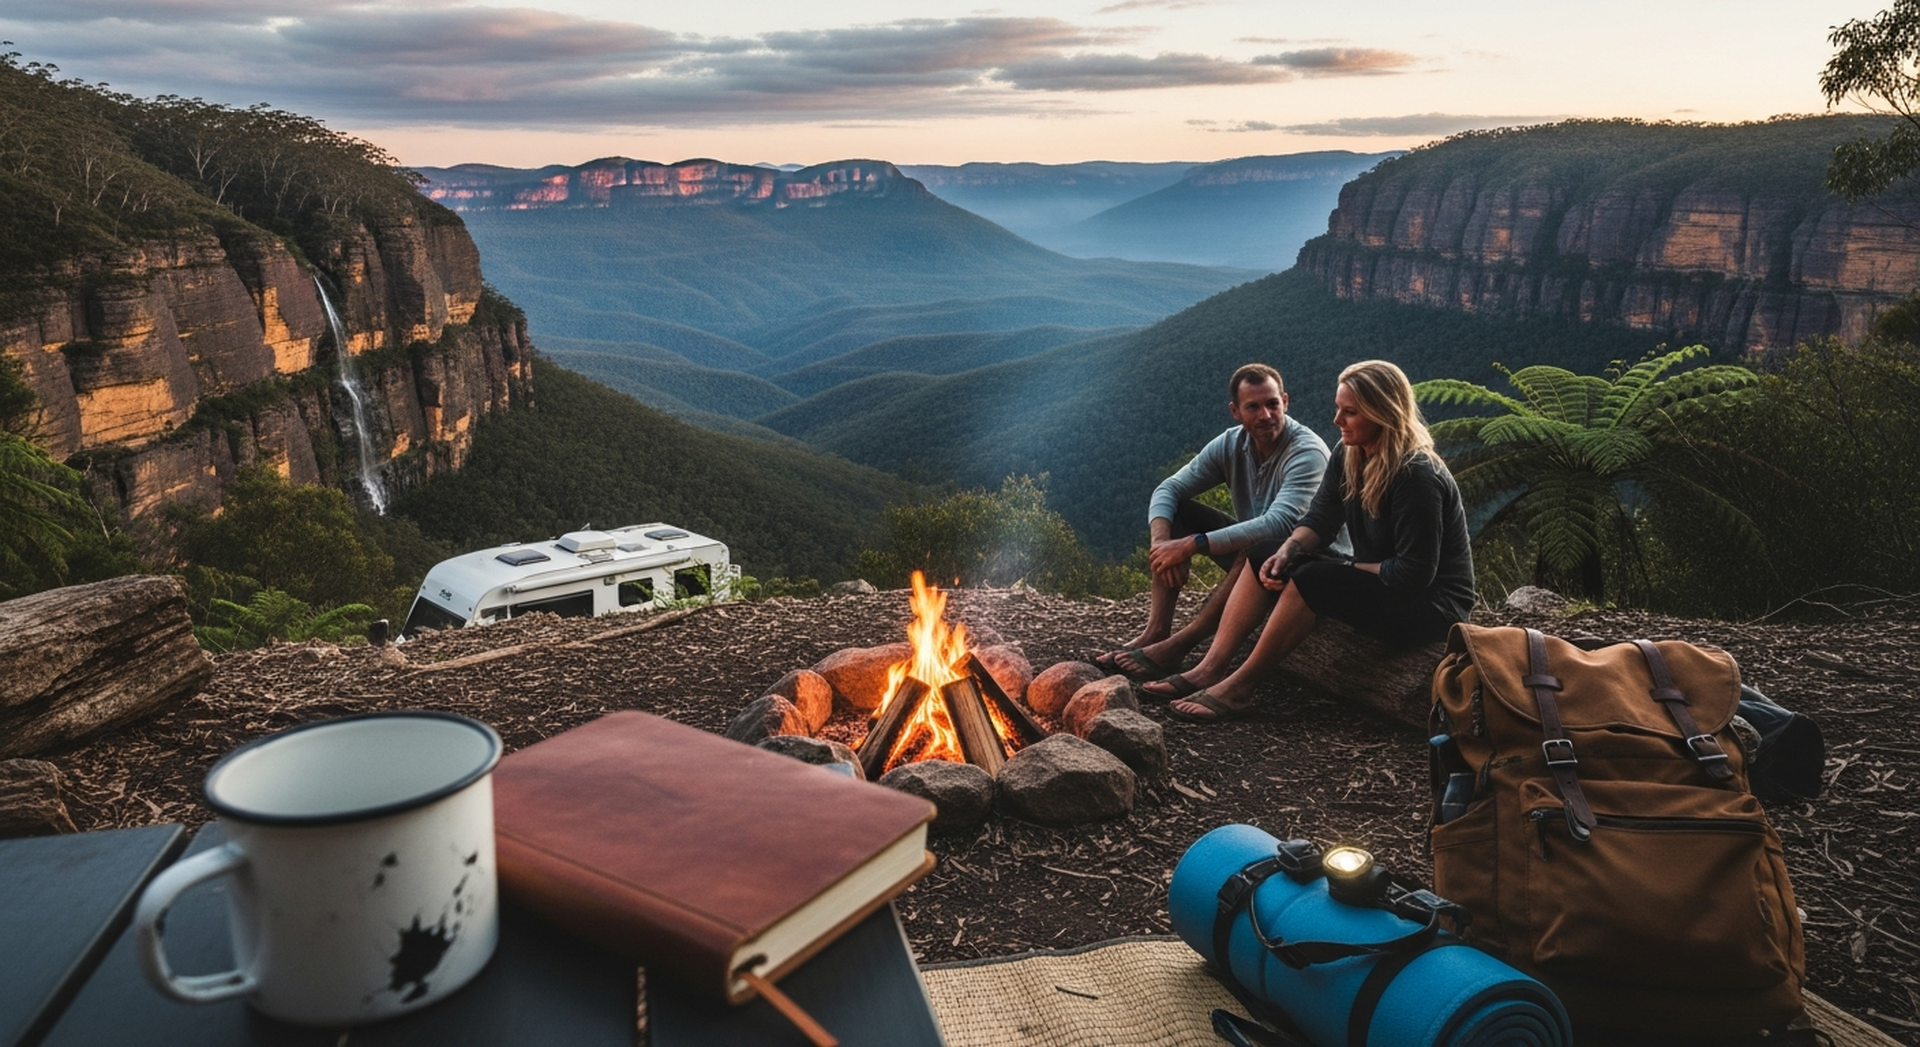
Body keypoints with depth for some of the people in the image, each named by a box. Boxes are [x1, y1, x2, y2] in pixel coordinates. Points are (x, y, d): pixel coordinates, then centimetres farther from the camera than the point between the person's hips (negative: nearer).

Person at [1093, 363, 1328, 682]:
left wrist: (1193, 545, -41)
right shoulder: (1230, 444, -4)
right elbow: (1167, 490, -7)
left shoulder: (1307, 452, -24)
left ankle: (1175, 647, -31)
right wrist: (1161, 541, -29)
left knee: (1260, 549, -39)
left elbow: (1279, 524, -38)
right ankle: (1156, 631, -17)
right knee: (1174, 511, -6)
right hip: (1249, 553, 7)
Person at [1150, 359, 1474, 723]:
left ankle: (1238, 687, -24)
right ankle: (1210, 669, -18)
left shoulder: (1418, 477, -25)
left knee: (1313, 579, -29)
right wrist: (1287, 553, -21)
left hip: (1432, 603, -9)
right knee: (1265, 562, -5)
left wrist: (1350, 569, -15)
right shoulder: (1348, 456, 2)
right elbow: (1319, 520, -2)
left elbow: (1414, 573, -25)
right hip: (1376, 585, 9)